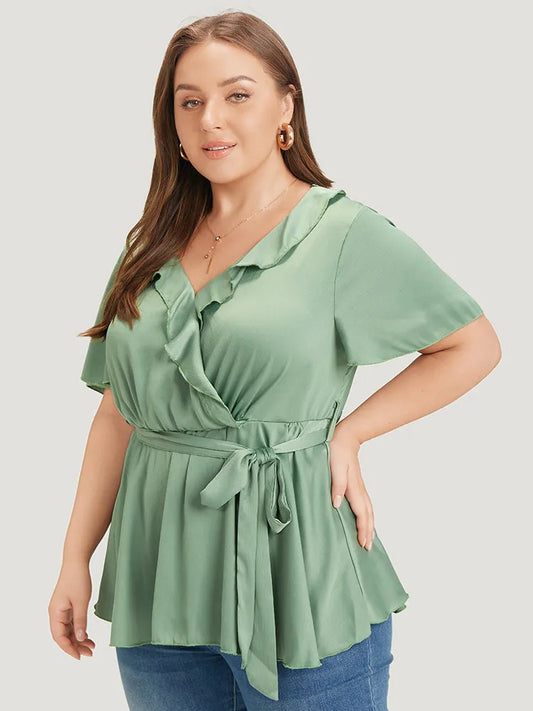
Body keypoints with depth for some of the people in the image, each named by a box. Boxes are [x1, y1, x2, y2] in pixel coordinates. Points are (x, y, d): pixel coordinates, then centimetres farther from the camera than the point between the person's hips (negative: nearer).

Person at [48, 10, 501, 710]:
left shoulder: (348, 234, -6)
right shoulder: (153, 248, 8)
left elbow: (476, 345, 0)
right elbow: (118, 411, 10)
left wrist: (348, 433, -7)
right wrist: (76, 559, 6)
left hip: (295, 571, -4)